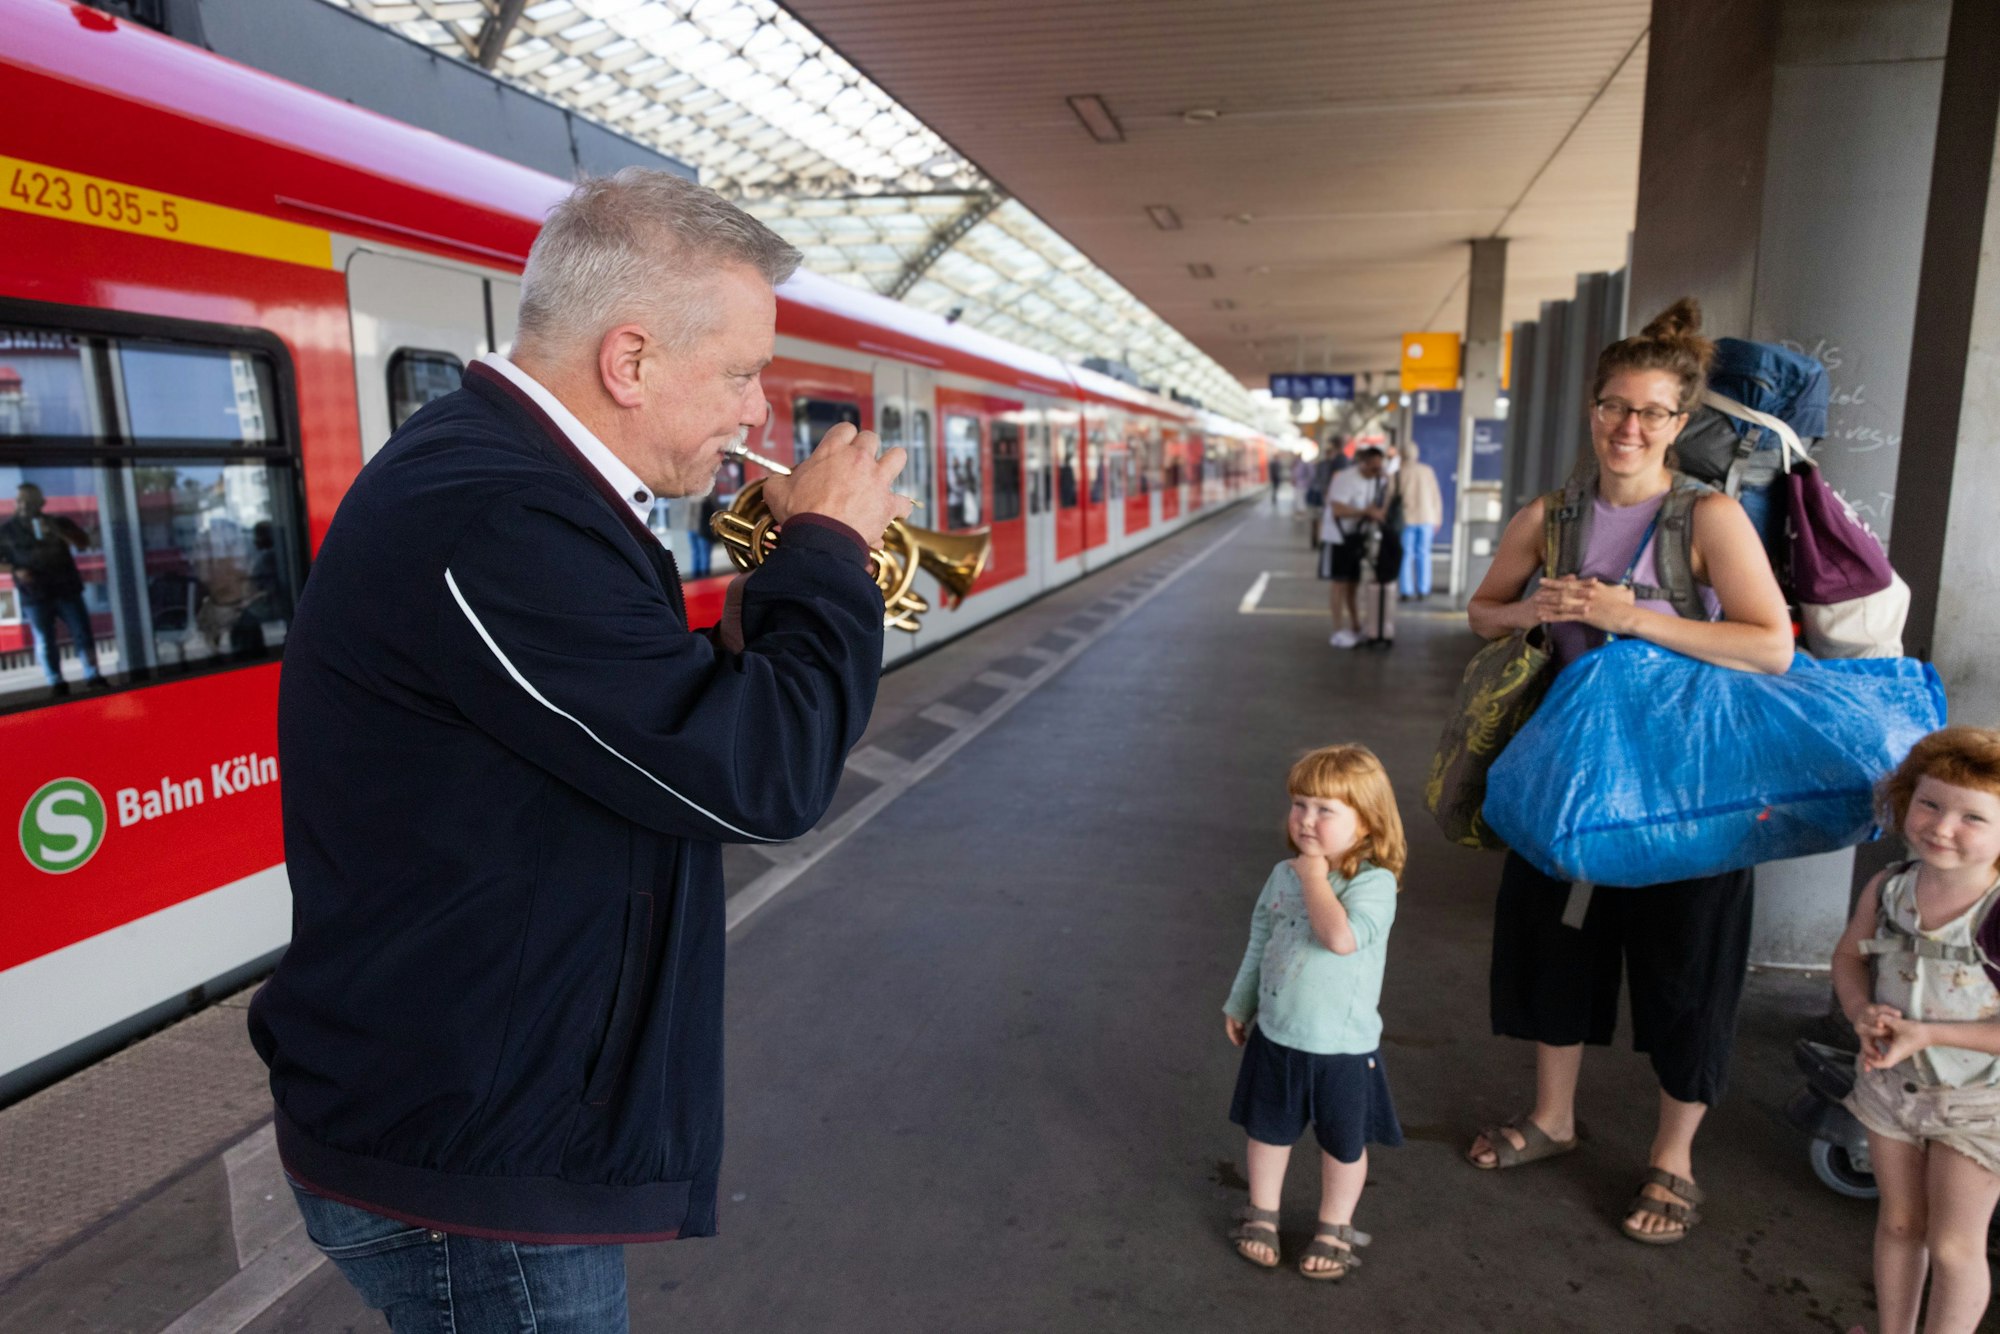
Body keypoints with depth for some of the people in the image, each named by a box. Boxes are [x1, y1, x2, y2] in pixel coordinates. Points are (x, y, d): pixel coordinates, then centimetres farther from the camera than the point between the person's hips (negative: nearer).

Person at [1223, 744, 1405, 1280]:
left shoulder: (1374, 882, -20)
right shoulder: (1282, 874, -2)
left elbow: (1341, 937, -39)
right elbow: (1259, 943, 10)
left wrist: (1314, 876, -28)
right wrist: (1239, 1004, 18)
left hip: (1344, 1045, -4)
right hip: (1276, 1035, 5)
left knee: (1343, 1144, 16)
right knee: (1268, 1130, 21)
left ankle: (1335, 1227, 40)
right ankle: (1262, 1213, 43)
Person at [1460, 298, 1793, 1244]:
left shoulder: (1709, 518, -14)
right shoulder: (1550, 518, -1)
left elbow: (1773, 646, -22)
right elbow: (1482, 613, 11)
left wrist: (1636, 617, -27)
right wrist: (1531, 610, -11)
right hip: (1572, 765, 4)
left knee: (1683, 965, 8)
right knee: (1558, 935, 16)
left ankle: (1672, 1159, 30)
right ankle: (1552, 1117, 38)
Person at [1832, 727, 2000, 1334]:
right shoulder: (1886, 890, -13)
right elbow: (1849, 956, 3)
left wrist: (1927, 1034, -28)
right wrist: (1863, 1013, -15)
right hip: (1890, 1082, 4)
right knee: (1899, 1221, 22)